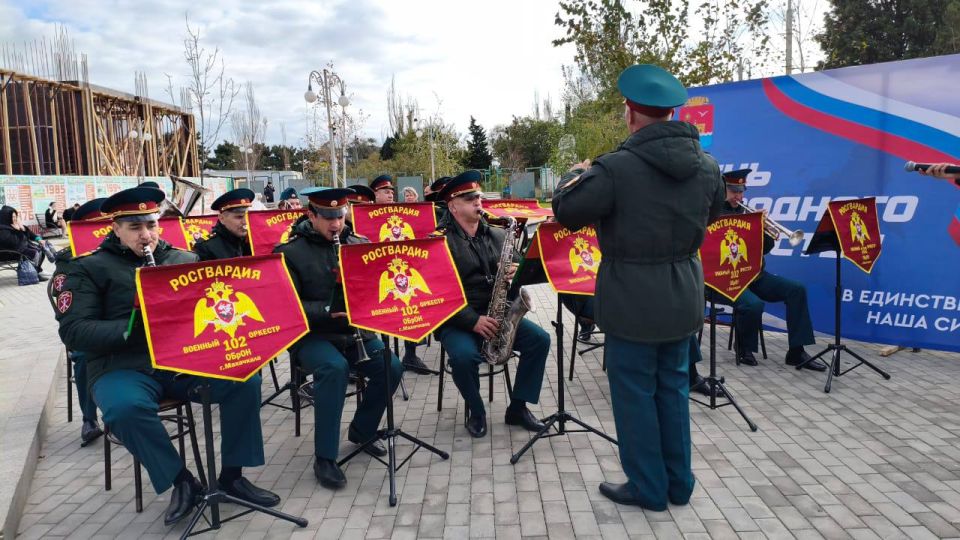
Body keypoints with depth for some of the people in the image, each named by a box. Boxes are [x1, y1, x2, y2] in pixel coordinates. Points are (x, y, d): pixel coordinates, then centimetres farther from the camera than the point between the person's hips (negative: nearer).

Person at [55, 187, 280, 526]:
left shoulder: (184, 259, 15)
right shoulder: (90, 268, 4)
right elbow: (73, 331, -5)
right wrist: (134, 326, -20)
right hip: (124, 366, -3)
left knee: (245, 381, -21)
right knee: (125, 408, -37)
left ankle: (232, 475, -5)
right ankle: (182, 481, -16)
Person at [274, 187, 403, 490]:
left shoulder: (359, 244, 8)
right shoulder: (290, 253, -5)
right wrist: (327, 310, -24)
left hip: (355, 330, 4)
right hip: (313, 335, -4)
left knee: (391, 368, -17)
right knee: (335, 368, -33)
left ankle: (362, 431, 10)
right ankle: (324, 458, -20)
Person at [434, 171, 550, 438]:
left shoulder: (498, 235, 10)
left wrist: (516, 274, -12)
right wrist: (473, 320, -24)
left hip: (496, 315, 5)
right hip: (457, 320, -5)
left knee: (540, 339, -14)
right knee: (464, 355, -33)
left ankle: (518, 407, 2)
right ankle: (476, 412, -3)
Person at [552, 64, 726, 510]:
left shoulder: (615, 167, -20)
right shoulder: (707, 166, 1)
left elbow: (565, 212, -11)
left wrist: (579, 176, 8)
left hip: (632, 299, -6)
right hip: (683, 295, 6)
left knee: (635, 393, 8)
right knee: (673, 388, 19)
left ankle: (648, 487, 21)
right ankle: (678, 482, 31)